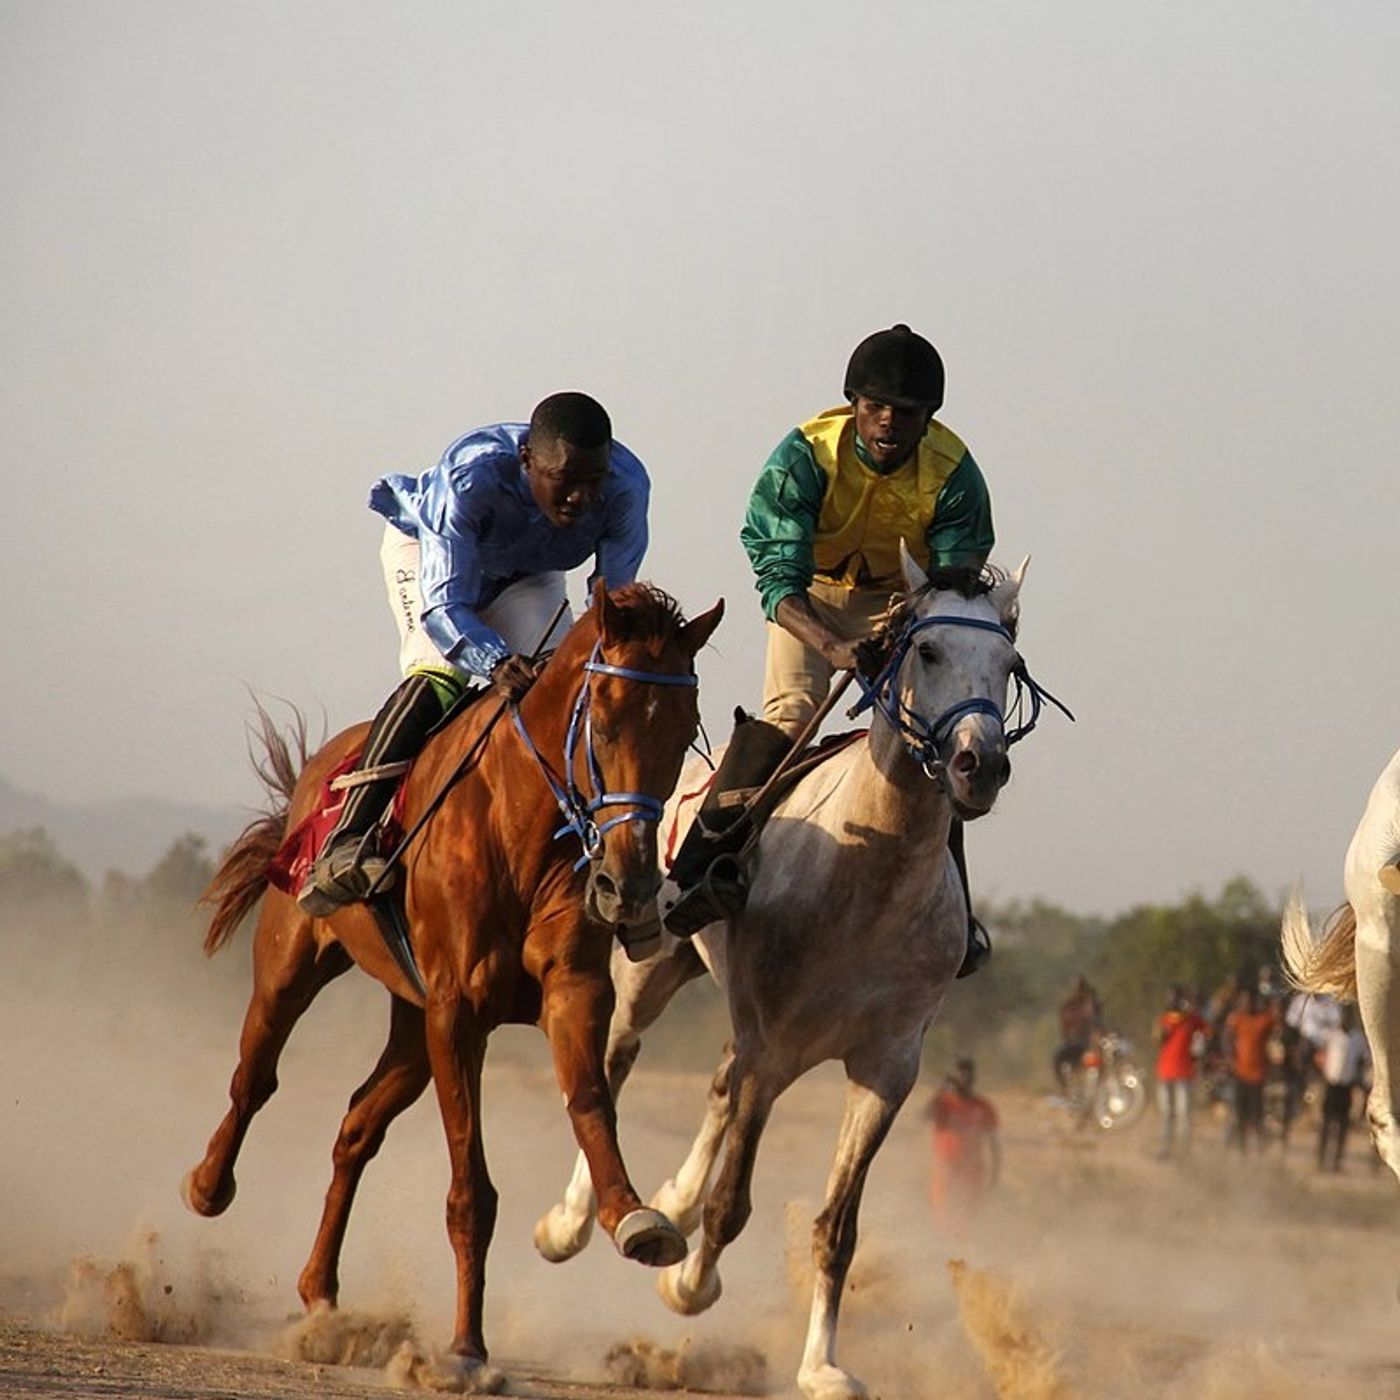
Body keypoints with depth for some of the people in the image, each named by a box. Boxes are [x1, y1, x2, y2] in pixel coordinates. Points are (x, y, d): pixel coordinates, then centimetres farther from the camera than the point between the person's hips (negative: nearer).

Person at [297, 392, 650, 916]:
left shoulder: (627, 487, -32)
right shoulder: (471, 474, -41)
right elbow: (444, 604, -42)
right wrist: (496, 665, -60)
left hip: (527, 576, 5)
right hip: (428, 547, -5)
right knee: (439, 676, -28)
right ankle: (343, 845, -36)